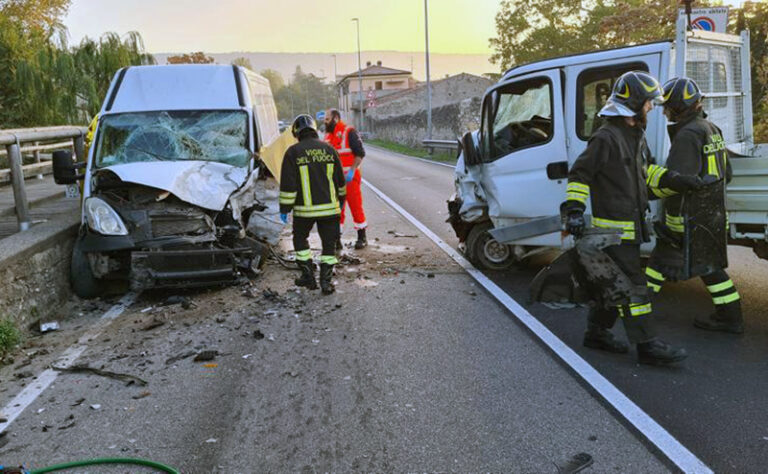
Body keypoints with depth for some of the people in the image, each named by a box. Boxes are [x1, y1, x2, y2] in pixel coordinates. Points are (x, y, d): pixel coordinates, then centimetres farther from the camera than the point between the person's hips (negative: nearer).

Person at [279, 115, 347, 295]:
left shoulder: (293, 152, -5)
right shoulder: (329, 149, 5)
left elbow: (288, 184, -8)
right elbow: (340, 180, 12)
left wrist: (285, 208, -1)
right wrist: (341, 199, 26)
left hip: (305, 209, -2)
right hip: (330, 207, 2)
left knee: (300, 239, 19)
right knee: (328, 243, 10)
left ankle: (309, 276, 19)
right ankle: (326, 280, 7)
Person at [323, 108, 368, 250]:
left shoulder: (349, 132, -9)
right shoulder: (328, 135, 13)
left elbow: (360, 153, -13)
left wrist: (352, 171, -20)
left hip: (349, 177, -6)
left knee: (356, 206, 1)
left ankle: (362, 237, 14)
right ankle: (336, 239, 14)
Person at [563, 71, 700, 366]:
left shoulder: (636, 135, 16)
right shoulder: (606, 137, -15)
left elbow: (646, 171, 25)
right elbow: (580, 174, -15)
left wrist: (674, 180, 13)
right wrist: (574, 209, -22)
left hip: (630, 223, 10)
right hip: (614, 226, -10)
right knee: (631, 285, -6)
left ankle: (597, 333, 27)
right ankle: (647, 346, 0)